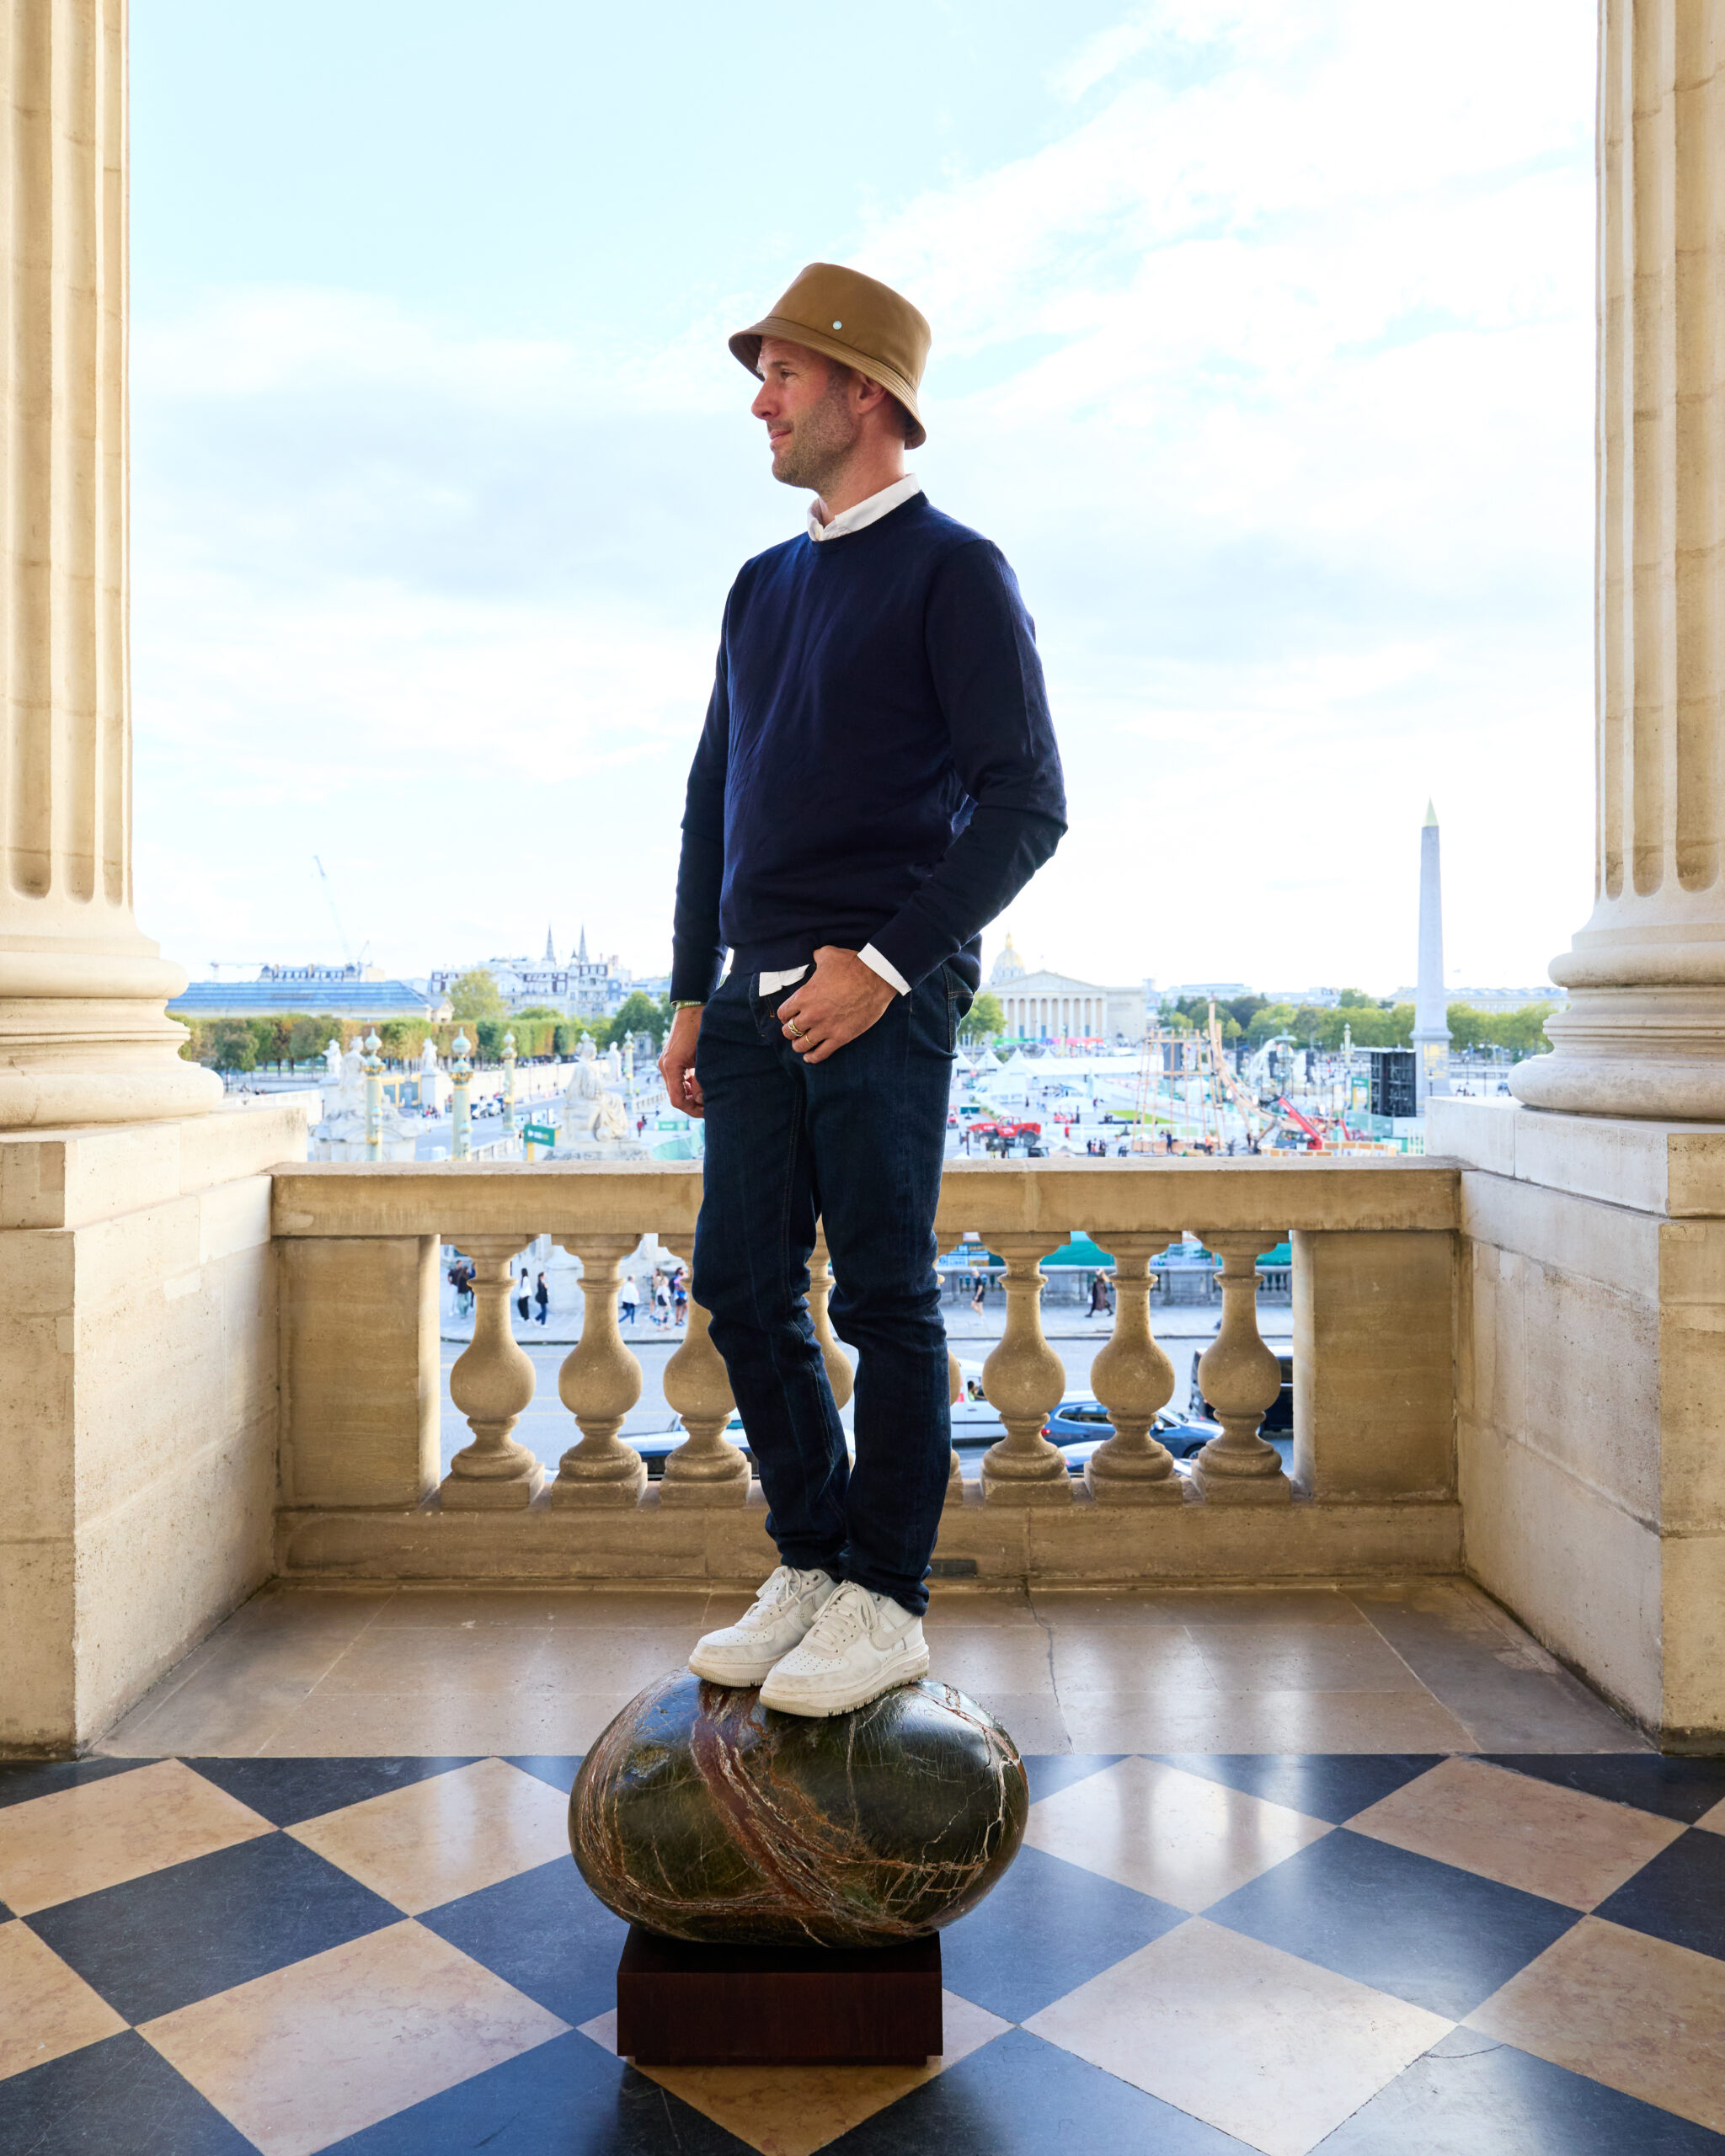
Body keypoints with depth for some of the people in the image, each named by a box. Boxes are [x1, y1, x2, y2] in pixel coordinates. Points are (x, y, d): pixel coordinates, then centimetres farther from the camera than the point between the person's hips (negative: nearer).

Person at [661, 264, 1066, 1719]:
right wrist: (694, 995, 15)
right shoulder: (763, 586, 21)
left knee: (884, 1296, -2)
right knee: (744, 1286, 6)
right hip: (760, 996, 7)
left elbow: (1025, 803, -8)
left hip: (886, 995, -7)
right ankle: (811, 1566, 21)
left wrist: (883, 963, -15)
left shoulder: (952, 570, 0)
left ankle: (885, 1603, 11)